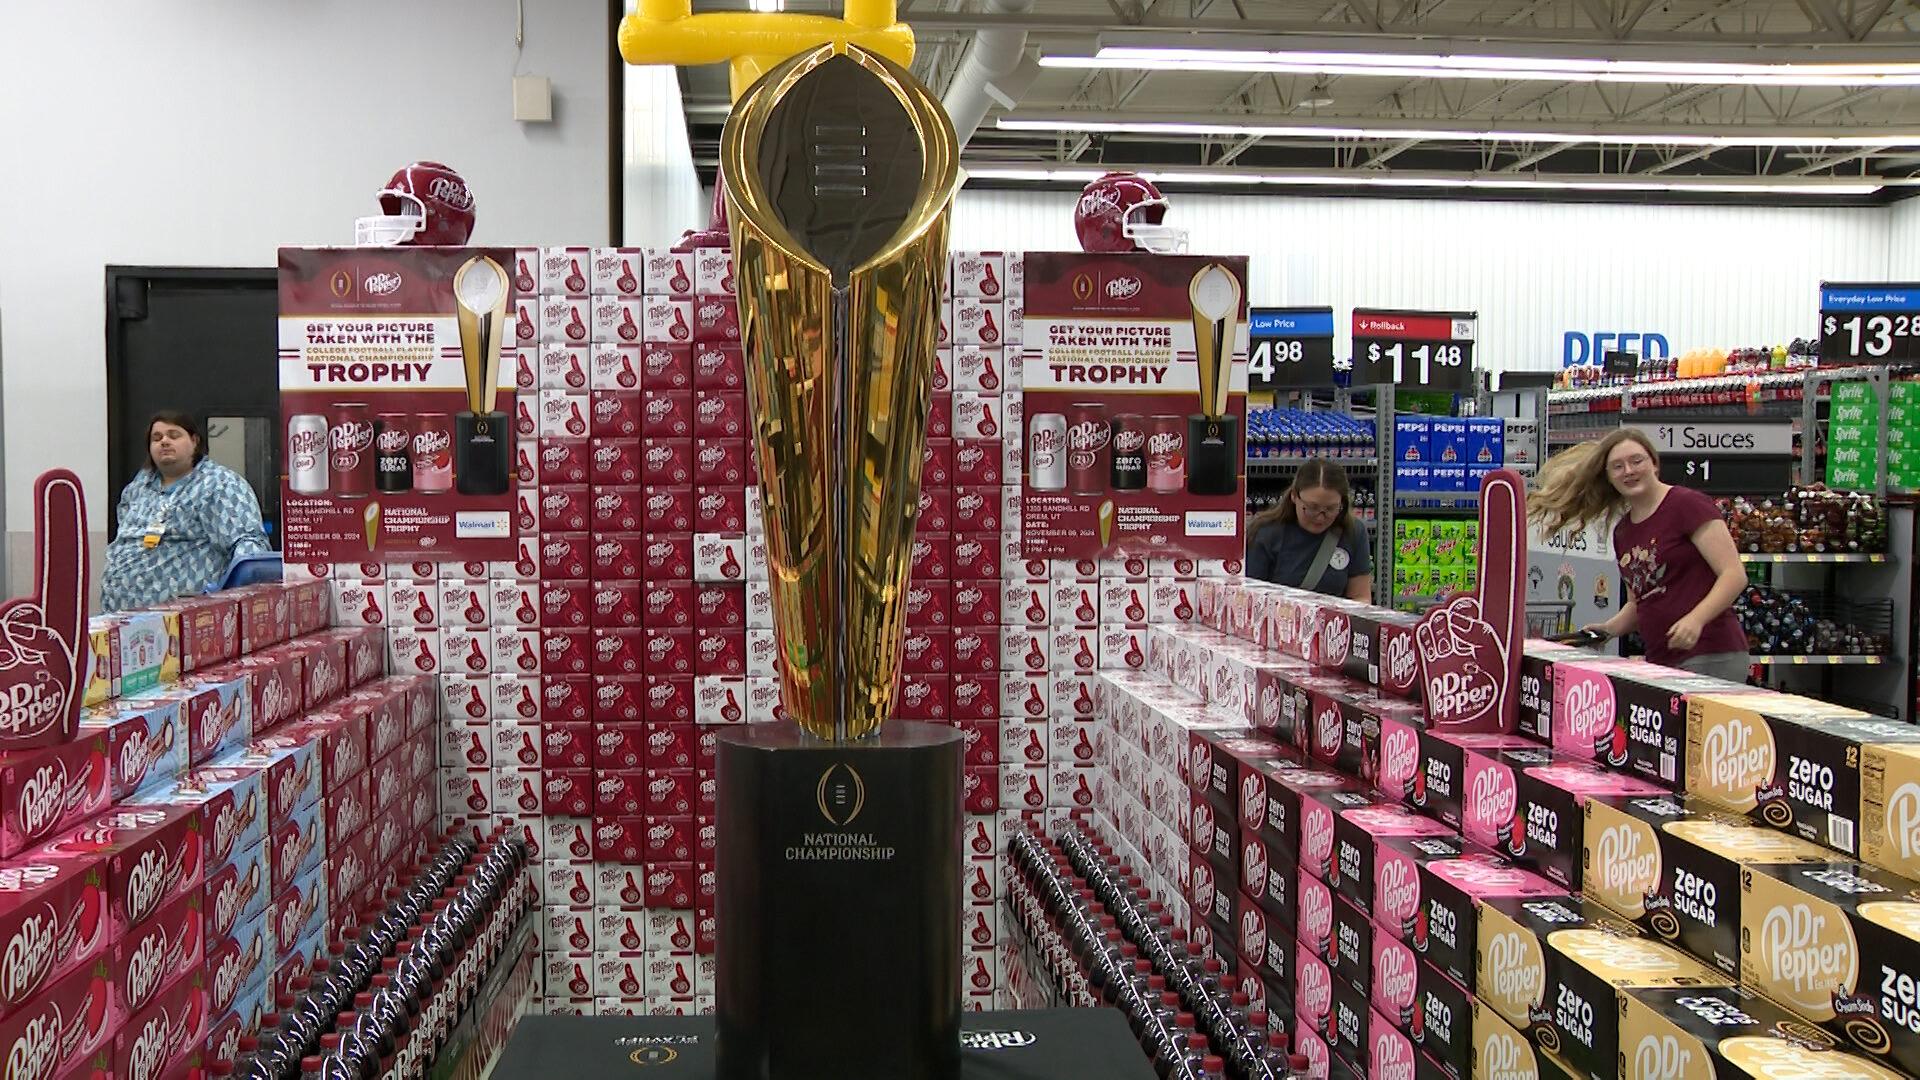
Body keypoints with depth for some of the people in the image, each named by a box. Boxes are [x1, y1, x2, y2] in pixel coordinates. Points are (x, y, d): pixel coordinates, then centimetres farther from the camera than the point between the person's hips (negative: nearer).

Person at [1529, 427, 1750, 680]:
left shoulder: (1688, 504, -6)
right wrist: (1609, 629, 7)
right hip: (1660, 662, 7)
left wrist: (1696, 619, -25)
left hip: (1711, 658, -6)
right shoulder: (1622, 531, 15)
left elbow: (1734, 575, -11)